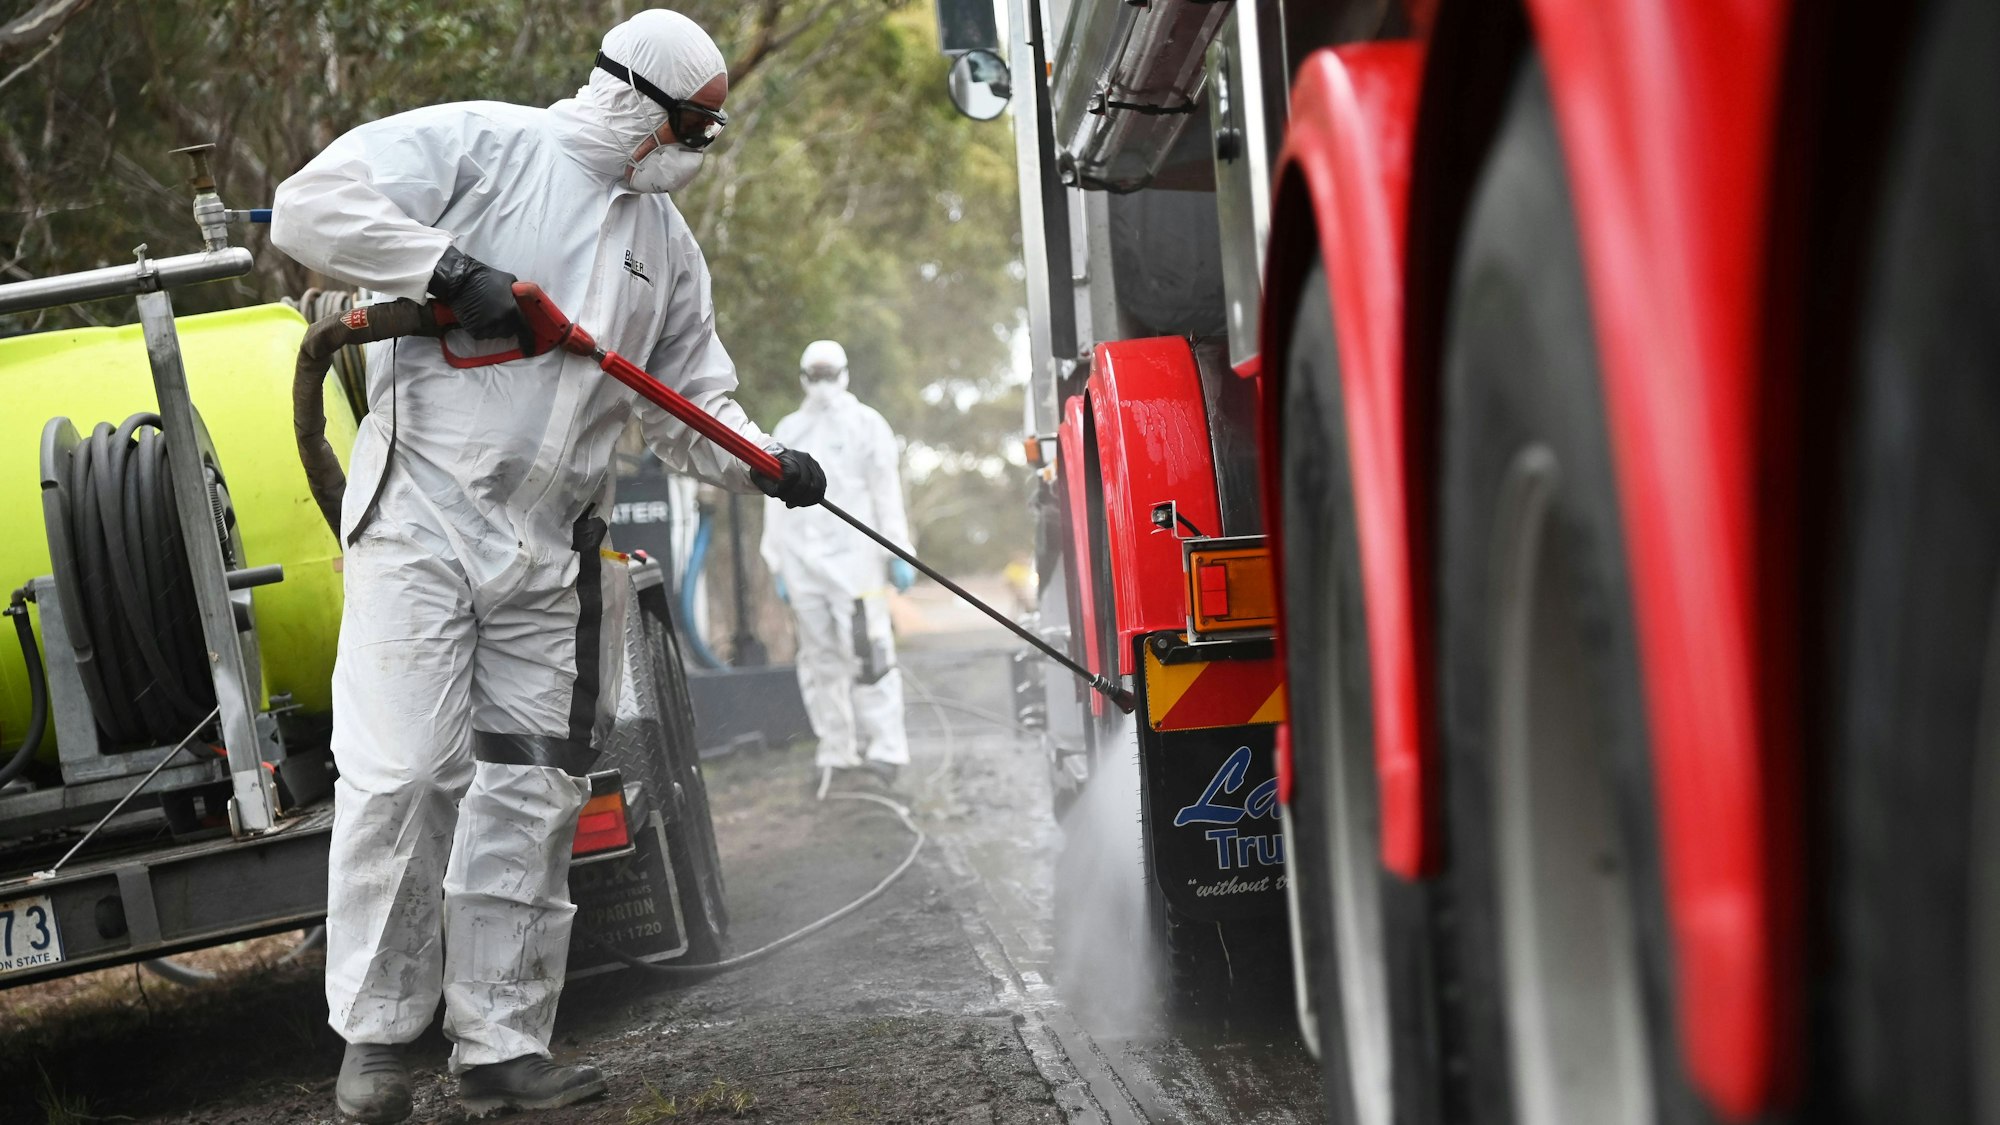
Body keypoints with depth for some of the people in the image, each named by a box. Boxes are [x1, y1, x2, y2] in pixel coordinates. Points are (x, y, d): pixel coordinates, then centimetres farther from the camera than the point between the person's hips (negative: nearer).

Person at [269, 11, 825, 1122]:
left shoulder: (666, 240, 16)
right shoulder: (477, 146, -4)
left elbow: (690, 401, 19)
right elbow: (311, 206, -12)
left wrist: (764, 464, 0)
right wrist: (452, 268, -21)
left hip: (551, 555, 6)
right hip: (423, 523, -6)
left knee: (532, 797, 5)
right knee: (403, 773, -11)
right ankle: (376, 1035, 2)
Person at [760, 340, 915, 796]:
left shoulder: (865, 425, 7)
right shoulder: (788, 431, 17)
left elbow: (887, 493, 5)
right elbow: (776, 501, 18)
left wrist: (898, 555, -1)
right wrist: (778, 565, 13)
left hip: (854, 559, -4)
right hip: (803, 562, 4)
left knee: (867, 652, -13)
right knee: (820, 657, 3)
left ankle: (884, 747, -13)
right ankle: (835, 748, 9)